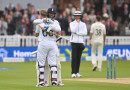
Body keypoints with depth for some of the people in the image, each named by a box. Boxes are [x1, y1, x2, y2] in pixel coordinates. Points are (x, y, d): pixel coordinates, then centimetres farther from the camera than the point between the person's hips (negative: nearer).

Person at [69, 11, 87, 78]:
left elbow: (85, 33, -1)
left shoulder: (83, 24, 13)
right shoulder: (72, 23, 7)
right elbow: (73, 30, -13)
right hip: (74, 41, -3)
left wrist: (77, 33, -9)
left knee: (79, 57, 3)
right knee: (74, 57, -10)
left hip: (81, 42, 3)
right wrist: (77, 23, -10)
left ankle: (77, 72, 10)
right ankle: (73, 72, -12)